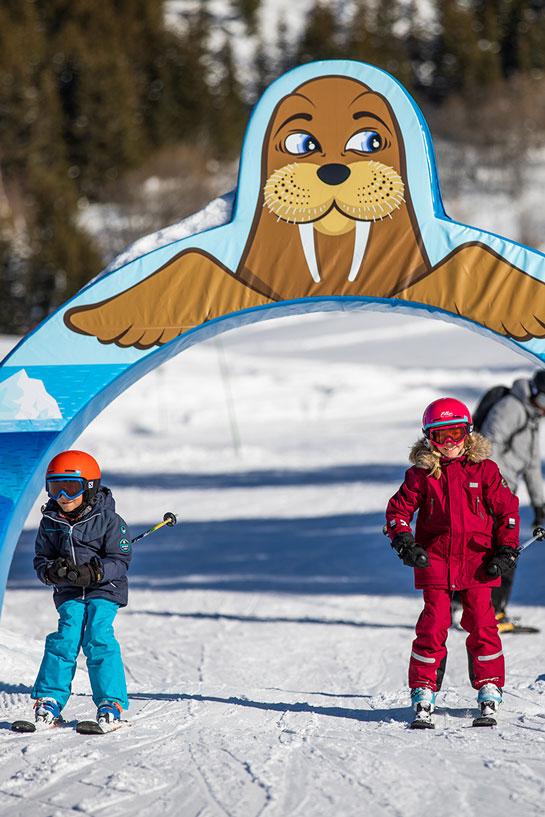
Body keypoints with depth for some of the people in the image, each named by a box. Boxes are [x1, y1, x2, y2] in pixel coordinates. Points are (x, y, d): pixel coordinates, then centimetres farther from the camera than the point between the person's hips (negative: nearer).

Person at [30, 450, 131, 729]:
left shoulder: (108, 520, -8)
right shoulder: (50, 522, 5)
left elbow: (120, 561, -9)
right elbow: (41, 559, 10)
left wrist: (94, 572, -26)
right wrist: (51, 570, -15)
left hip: (104, 590, -3)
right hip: (69, 593, 3)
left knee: (99, 639, -17)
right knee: (65, 639, -12)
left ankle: (110, 703, -12)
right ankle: (49, 700, -6)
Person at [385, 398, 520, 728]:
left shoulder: (484, 469, 3)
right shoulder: (421, 474, 3)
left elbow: (507, 509, 7)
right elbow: (398, 509, 7)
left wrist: (506, 550, -1)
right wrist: (404, 541, -9)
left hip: (478, 561, 0)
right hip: (435, 560, 0)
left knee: (482, 624, -1)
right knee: (433, 626, -4)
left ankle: (490, 693, 8)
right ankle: (424, 695, 2)